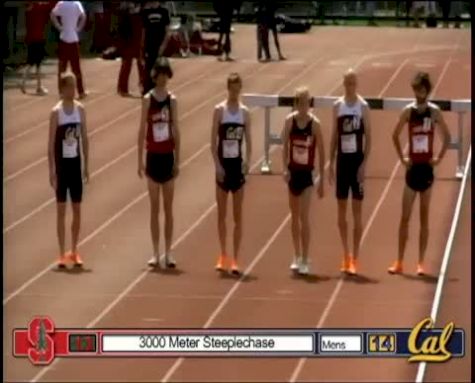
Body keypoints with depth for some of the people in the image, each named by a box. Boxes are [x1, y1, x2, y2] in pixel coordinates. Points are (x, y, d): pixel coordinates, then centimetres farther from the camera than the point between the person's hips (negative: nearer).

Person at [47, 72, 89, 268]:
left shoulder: (80, 109, 3)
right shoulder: (56, 112, -10)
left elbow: (85, 138, 9)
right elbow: (51, 143, -9)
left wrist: (86, 165, 6)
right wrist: (51, 170, -13)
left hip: (76, 162, 4)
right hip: (61, 163, -4)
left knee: (77, 209, 7)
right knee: (61, 209, 0)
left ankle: (74, 251, 18)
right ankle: (62, 253, 4)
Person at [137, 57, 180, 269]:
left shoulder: (172, 100, 2)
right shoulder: (148, 99, -3)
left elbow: (176, 130, 4)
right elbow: (142, 130, -2)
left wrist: (177, 160, 1)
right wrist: (140, 160, -5)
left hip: (168, 156, 1)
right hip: (153, 156, -1)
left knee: (168, 207, 5)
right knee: (154, 206, 4)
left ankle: (168, 253, 10)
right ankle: (155, 253, 10)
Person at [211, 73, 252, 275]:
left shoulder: (245, 112, 2)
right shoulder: (219, 110, -3)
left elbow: (248, 140, 3)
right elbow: (213, 140, -4)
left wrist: (247, 161, -13)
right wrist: (217, 165, -12)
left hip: (237, 164, 1)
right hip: (223, 163, -1)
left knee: (238, 214, 2)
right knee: (221, 213, 7)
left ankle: (235, 258, 6)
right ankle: (223, 255, 19)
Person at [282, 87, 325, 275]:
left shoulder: (315, 123, -12)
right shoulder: (289, 120, -4)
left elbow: (321, 152, -7)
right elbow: (285, 145, 1)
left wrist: (322, 179, -6)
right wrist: (285, 169, -12)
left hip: (307, 173, -3)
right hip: (293, 171, 3)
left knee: (304, 217, -10)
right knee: (294, 216, 12)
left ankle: (305, 261, -5)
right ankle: (297, 257, 24)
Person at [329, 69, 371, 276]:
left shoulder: (363, 106, -5)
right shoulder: (337, 106, 6)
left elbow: (368, 137, -6)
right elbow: (334, 135, 10)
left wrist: (364, 164, -14)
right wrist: (331, 163, 7)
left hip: (357, 159, -4)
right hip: (342, 159, 4)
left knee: (357, 209, -1)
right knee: (341, 207, 8)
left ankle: (355, 257, 3)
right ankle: (346, 253, 19)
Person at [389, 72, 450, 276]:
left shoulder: (434, 112, -4)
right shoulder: (408, 111, -2)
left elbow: (447, 136, 5)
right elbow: (395, 135, 7)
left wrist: (439, 157, -2)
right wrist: (402, 157, 0)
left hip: (427, 167, 0)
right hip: (412, 167, 0)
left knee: (424, 217, 4)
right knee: (405, 216, 1)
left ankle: (421, 262, 8)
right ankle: (399, 261, 6)